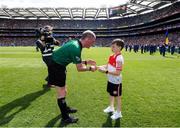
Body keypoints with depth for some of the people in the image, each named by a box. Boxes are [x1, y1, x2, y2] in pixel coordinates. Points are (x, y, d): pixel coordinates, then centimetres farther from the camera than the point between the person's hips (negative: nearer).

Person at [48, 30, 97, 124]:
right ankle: (65, 118, 13)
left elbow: (77, 61, 12)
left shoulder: (76, 43, 3)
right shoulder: (76, 48, -27)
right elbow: (79, 68, -20)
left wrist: (86, 62, 6)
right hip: (56, 67, -10)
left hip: (58, 65, 10)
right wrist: (90, 68, -5)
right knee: (61, 93, -1)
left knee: (63, 90, 23)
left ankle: (65, 108, 43)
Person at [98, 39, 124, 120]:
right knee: (111, 94, 24)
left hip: (116, 81, -9)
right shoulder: (112, 56, 2)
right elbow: (108, 65, 7)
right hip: (110, 80, 9)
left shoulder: (119, 58, -27)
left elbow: (117, 73, -29)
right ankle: (111, 107, 47)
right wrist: (101, 67, -11)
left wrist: (106, 71, -32)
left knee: (117, 96, 9)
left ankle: (118, 113, 29)